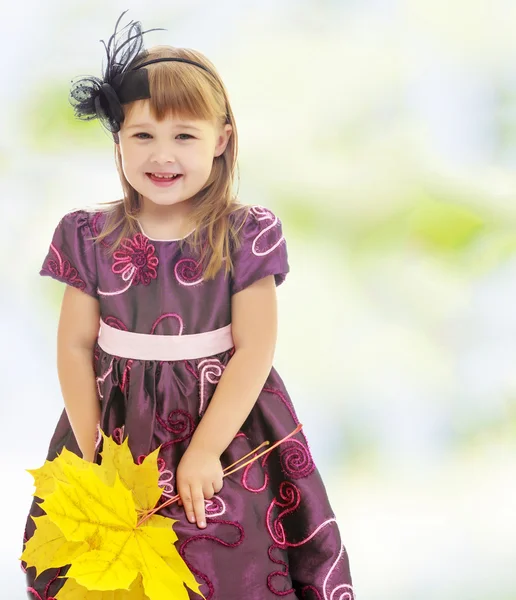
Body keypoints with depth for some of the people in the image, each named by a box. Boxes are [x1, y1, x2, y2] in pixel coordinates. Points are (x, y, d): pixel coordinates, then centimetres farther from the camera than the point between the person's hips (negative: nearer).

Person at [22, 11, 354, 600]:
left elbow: (254, 351, -10)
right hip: (118, 424, 2)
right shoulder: (92, 237, -3)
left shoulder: (245, 236, -9)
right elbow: (75, 347, 0)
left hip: (223, 416, -1)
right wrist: (93, 453, -4)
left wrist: (205, 451, -14)